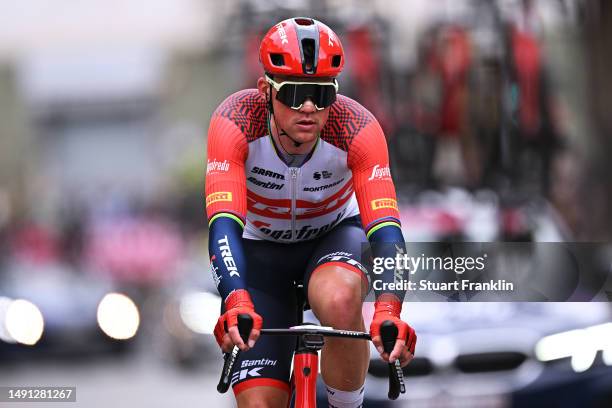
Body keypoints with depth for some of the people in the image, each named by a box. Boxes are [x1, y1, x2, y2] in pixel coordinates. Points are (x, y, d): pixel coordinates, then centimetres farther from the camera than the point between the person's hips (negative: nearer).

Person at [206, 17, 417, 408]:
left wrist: (388, 312, -56)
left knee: (340, 300, -37)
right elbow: (224, 224, -41)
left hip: (335, 234, 0)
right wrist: (236, 303, -59)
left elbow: (384, 228, -38)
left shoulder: (358, 128, -30)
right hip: (259, 247, 0)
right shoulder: (235, 121, -31)